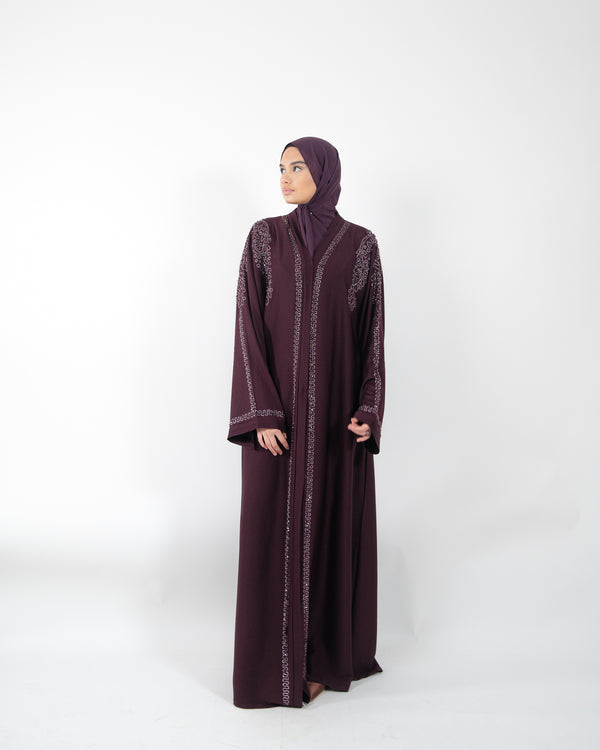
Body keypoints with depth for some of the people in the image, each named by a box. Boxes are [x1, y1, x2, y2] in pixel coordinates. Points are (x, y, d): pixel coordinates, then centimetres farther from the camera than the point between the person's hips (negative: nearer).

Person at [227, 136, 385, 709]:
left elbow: (373, 330, 4)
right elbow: (248, 325, -3)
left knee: (332, 522, 7)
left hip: (335, 408, 1)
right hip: (278, 405, 0)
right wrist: (261, 412, -13)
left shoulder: (359, 243, 5)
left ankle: (327, 651, 25)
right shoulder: (264, 237, 3)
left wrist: (368, 409, -7)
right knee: (275, 526, 2)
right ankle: (277, 661, 18)